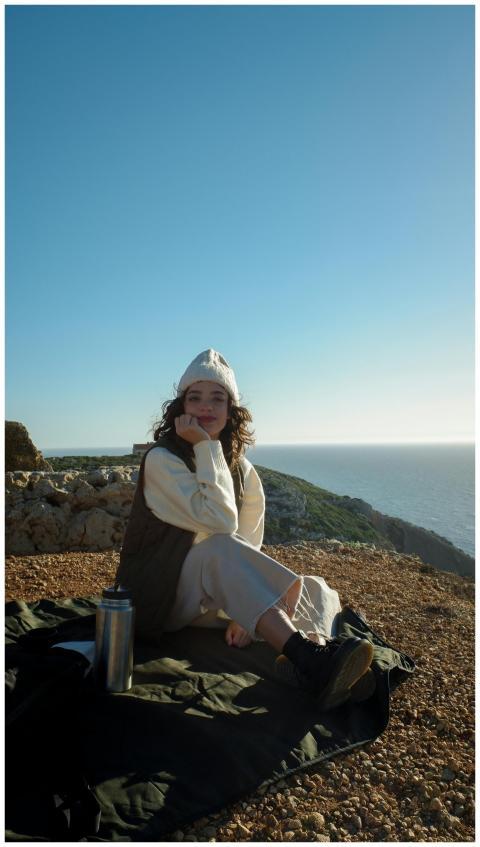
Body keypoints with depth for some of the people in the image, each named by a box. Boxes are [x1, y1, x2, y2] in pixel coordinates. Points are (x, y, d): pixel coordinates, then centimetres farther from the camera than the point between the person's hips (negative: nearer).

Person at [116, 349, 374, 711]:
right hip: (162, 597, -5)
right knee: (223, 548, -36)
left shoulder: (242, 470, 2)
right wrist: (205, 447, -24)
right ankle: (311, 658, -44)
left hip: (215, 598, 6)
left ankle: (313, 654, -44)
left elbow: (249, 549, -1)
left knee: (317, 590, -13)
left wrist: (245, 614, -14)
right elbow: (220, 522, -27)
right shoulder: (161, 460, -15)